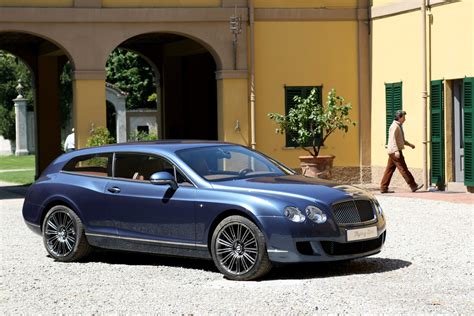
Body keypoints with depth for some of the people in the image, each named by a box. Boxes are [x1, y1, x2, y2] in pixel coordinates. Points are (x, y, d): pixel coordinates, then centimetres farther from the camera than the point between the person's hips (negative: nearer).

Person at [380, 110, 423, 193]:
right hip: (395, 151, -10)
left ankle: (383, 188, 7)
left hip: (393, 152, 10)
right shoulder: (395, 126, -13)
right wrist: (396, 151, -28)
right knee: (403, 168, -7)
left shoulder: (399, 126, 20)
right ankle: (413, 186, -6)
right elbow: (393, 139, -21)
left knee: (389, 170, 7)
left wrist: (409, 144, 28)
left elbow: (401, 139, 32)